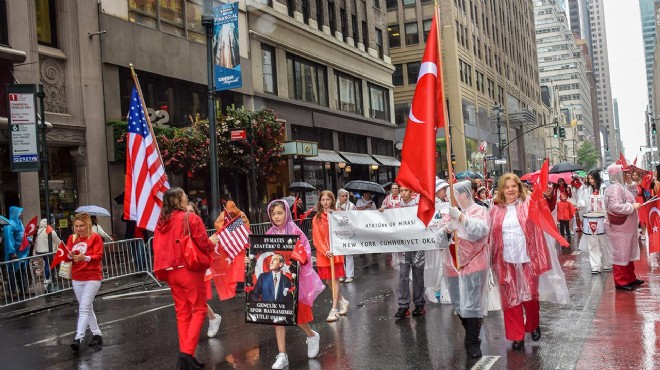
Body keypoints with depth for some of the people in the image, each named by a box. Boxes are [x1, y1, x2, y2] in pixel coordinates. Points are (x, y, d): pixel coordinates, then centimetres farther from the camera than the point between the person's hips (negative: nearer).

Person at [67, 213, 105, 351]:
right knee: (87, 308, 12)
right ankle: (97, 334, 22)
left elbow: (98, 256, -13)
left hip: (92, 278, -6)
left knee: (84, 308, -13)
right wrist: (70, 256, -20)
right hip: (76, 278, 6)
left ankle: (78, 338, -17)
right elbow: (66, 257, 3)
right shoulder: (72, 238, 9)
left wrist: (85, 257, -30)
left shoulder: (95, 237, -6)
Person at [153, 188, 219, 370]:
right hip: (189, 270, -6)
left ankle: (185, 355, 13)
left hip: (171, 272, 6)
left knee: (182, 312, 12)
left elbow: (158, 248, 11)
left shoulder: (161, 222, 8)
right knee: (199, 310, 3)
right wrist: (212, 242, 8)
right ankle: (187, 352, -9)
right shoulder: (190, 218, -9)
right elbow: (203, 243, -12)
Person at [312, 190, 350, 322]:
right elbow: (316, 238, -2)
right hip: (323, 252, 2)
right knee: (328, 280, 7)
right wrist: (325, 251, -14)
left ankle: (334, 309, -3)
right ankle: (342, 301, 28)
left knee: (335, 279, -5)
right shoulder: (316, 218, 4)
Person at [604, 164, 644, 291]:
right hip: (619, 228, -10)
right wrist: (633, 206, -21)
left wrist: (633, 205, 6)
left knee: (628, 253, 18)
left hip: (626, 227, 10)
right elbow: (616, 207, -31)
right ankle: (620, 282, 6)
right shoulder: (615, 188, -21)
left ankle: (630, 278, 29)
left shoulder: (621, 186, 12)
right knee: (621, 254, -2)